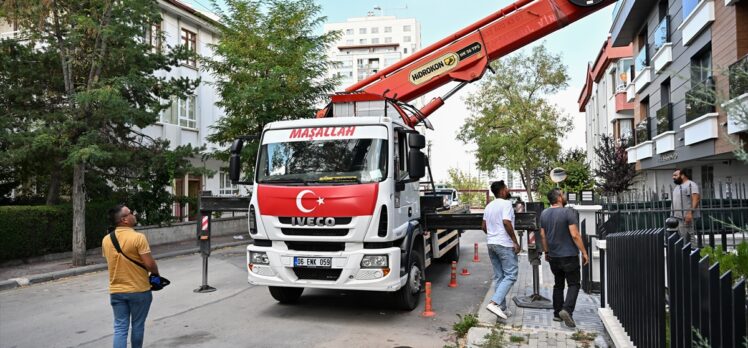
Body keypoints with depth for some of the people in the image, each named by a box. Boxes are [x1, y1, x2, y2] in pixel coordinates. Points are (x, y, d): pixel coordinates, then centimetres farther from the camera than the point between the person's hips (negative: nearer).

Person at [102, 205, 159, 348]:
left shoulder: (106, 240, 2)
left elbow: (110, 261, 12)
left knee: (120, 328, 6)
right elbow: (149, 264, -18)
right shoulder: (138, 237, -17)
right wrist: (156, 273, 2)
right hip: (139, 290, -4)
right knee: (137, 326, 14)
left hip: (116, 291, 4)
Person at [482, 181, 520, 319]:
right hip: (505, 244, -8)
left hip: (491, 244, 8)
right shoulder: (506, 204, -11)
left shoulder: (489, 206, 15)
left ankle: (502, 308, 14)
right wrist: (515, 241, -17)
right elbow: (506, 222, -22)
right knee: (510, 275, -5)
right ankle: (494, 303, -17)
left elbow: (484, 226, 16)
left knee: (499, 276, 11)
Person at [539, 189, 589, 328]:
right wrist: (584, 252, -11)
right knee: (574, 284, 1)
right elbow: (575, 235, -17)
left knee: (558, 284, 15)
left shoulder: (544, 214, 6)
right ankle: (567, 310, -16)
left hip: (553, 256, 6)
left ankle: (557, 313, 16)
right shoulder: (568, 212, -14)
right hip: (569, 255, -6)